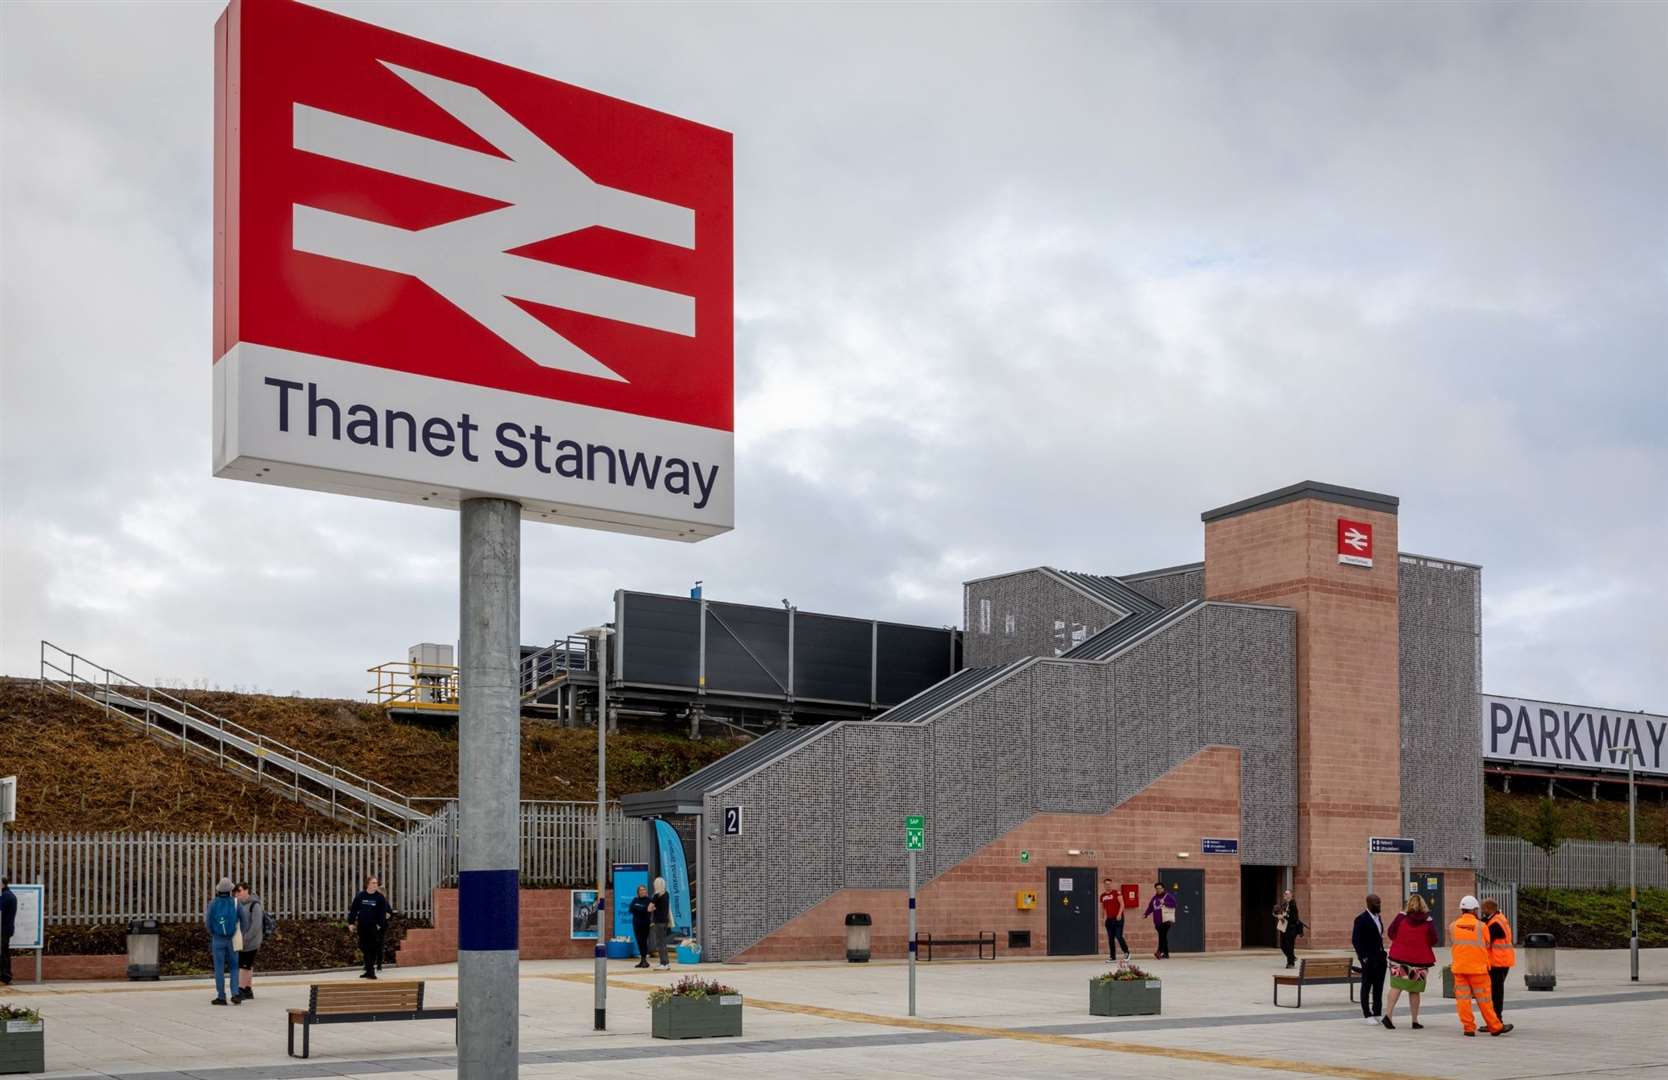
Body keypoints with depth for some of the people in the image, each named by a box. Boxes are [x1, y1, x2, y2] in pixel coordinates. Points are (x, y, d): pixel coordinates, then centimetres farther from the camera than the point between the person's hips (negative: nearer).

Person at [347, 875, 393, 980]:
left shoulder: (380, 897, -2)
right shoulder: (360, 896, 1)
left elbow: (383, 912, -2)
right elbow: (354, 909, 5)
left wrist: (380, 924, -11)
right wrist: (351, 922, 0)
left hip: (374, 927, -2)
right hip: (362, 927, 2)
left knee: (373, 949, -6)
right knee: (365, 948, 8)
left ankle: (371, 971, -5)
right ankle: (369, 970, 17)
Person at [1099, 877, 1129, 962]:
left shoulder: (1117, 893, -5)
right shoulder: (1102, 896, 12)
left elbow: (1122, 904, -10)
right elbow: (1102, 908, 20)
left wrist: (1119, 914, -19)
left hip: (1117, 918, -6)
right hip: (1109, 919, 6)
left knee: (1119, 936, -11)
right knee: (1110, 939, 5)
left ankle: (1127, 953, 5)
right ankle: (1112, 958, 10)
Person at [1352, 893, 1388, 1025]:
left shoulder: (1378, 917, 13)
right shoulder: (1362, 919, -11)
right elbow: (1355, 940, -13)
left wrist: (1382, 952, 9)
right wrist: (1363, 957, -17)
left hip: (1380, 957, 7)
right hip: (1369, 958, -7)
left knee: (1379, 987, 10)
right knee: (1367, 986, 2)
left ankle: (1377, 1013, 18)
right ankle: (1368, 1015, 8)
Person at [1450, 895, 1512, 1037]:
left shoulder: (1453, 926, 1)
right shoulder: (1481, 926, -7)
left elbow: (1451, 945, 9)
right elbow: (1487, 945, 3)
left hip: (1459, 967, 2)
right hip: (1477, 967, -2)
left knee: (1463, 998, 5)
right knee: (1484, 999, 6)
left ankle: (1468, 1027, 3)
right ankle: (1495, 1027, 14)